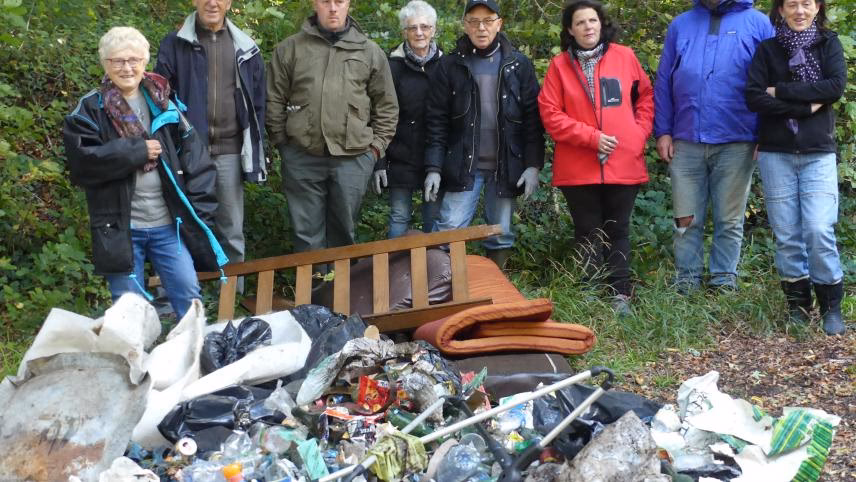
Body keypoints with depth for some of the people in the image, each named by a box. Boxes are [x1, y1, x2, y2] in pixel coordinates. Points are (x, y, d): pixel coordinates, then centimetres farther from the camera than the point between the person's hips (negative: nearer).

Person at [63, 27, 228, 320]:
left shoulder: (163, 104, 8)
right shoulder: (90, 110, -1)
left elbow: (194, 158, 6)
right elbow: (81, 163, -14)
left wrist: (199, 212, -2)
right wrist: (137, 151, -14)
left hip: (168, 222, 2)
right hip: (120, 227, -2)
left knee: (189, 293, 4)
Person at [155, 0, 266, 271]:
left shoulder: (245, 49, 9)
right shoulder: (174, 46, 2)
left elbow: (257, 106, 10)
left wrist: (256, 156, 6)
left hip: (229, 152, 2)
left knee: (231, 230, 8)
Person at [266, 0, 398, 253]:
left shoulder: (370, 52, 9)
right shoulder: (289, 49, 6)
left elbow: (386, 106, 11)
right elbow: (274, 101, 8)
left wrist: (376, 146, 4)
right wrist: (282, 141, 2)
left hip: (353, 158, 1)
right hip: (302, 157, -1)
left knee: (343, 232, 9)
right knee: (308, 235, 4)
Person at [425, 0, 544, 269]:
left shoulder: (518, 65, 3)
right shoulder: (450, 66, 2)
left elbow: (532, 118, 2)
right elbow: (437, 120, 1)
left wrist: (533, 165, -5)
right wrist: (433, 167, -6)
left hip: (506, 166, 1)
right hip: (463, 166, -1)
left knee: (501, 236, 8)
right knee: (449, 234, -7)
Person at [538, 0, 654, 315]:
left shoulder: (625, 57, 5)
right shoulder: (559, 65, 1)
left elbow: (646, 97, 13)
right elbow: (550, 114, -4)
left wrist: (639, 133, -1)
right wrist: (591, 137, -12)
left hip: (624, 163, 1)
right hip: (579, 167, -1)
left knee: (618, 231, 7)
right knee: (588, 234, 6)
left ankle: (620, 294, 12)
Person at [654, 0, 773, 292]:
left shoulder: (757, 24, 4)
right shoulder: (680, 25, 12)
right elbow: (663, 82, 10)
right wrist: (663, 132, 3)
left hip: (736, 144, -2)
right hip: (685, 143, 2)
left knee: (730, 221, 6)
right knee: (686, 221, 5)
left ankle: (724, 281, 14)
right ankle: (686, 282, 13)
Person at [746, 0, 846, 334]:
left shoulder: (828, 44, 8)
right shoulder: (767, 49, 7)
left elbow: (836, 86, -8)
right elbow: (754, 97, -5)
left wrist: (781, 91, -10)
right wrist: (805, 108, -12)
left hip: (818, 153, -1)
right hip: (776, 154, 1)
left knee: (819, 230, -12)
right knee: (786, 234, 1)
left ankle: (831, 307, 0)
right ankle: (798, 304, 14)